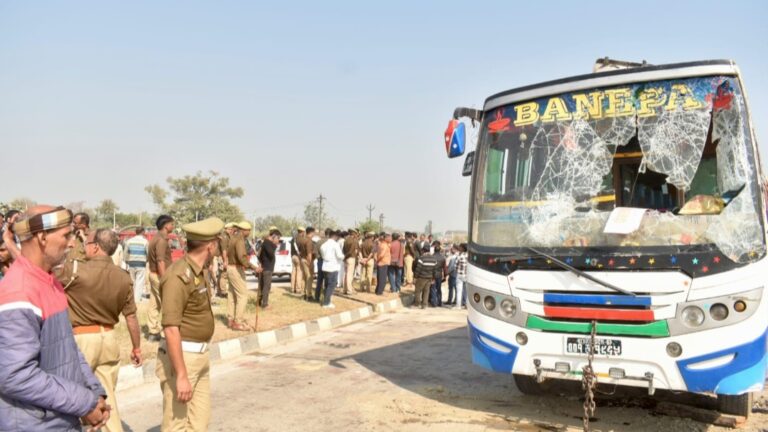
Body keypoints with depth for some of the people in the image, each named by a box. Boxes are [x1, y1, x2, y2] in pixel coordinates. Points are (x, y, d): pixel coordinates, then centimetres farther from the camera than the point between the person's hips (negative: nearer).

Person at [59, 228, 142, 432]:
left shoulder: (76, 270, -16)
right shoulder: (123, 277, -2)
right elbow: (131, 317, 2)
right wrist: (137, 347, 15)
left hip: (81, 339, -5)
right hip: (109, 338, 5)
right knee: (107, 396, 15)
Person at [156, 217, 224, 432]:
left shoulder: (198, 272, 9)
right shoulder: (179, 275, -20)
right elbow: (171, 329, -24)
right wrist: (181, 376, -26)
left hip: (200, 356, 9)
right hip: (181, 357, -9)